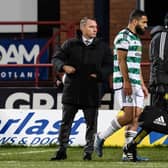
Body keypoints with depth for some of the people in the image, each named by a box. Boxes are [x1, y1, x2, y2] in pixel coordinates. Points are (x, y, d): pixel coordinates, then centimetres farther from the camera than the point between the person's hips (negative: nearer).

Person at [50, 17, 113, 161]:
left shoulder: (102, 47, 4)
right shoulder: (70, 44, 2)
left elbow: (109, 65, 6)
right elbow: (56, 58, 5)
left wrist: (100, 75, -11)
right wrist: (64, 66, -16)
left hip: (92, 92, 0)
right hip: (71, 90, 0)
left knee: (91, 124, 4)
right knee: (65, 123, 5)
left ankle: (88, 152, 14)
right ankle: (62, 151, 14)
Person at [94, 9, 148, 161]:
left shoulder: (136, 39, 22)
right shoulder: (123, 36, -8)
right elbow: (121, 60, -16)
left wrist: (142, 85, 22)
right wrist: (126, 82, -22)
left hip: (135, 84, 9)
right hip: (125, 83, -9)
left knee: (136, 117, 1)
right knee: (128, 116, -15)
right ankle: (101, 138, 0)